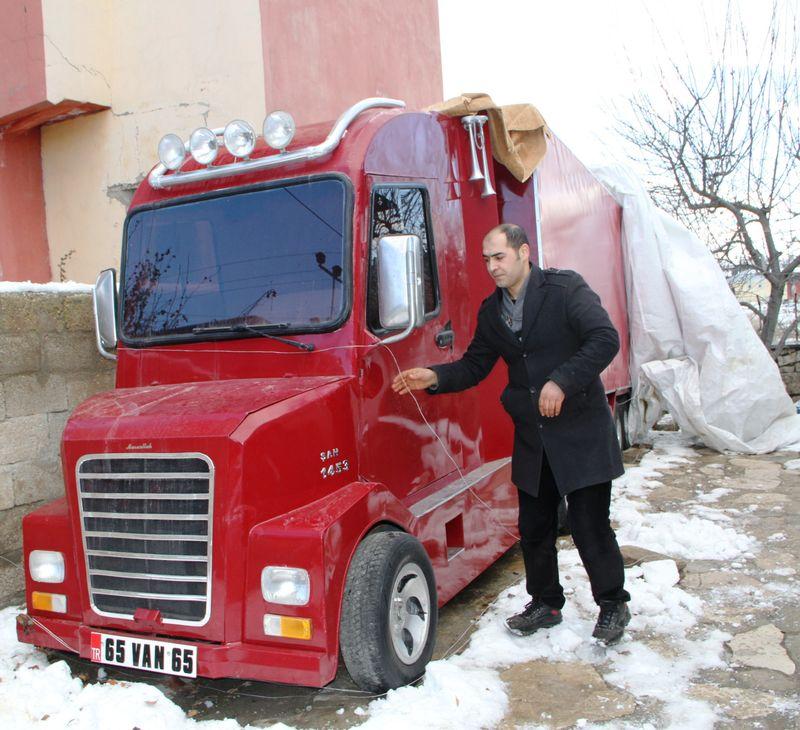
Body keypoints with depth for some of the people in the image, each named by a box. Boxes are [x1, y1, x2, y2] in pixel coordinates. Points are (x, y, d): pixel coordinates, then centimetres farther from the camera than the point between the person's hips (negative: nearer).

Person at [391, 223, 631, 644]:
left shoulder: (565, 289, -10)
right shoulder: (491, 312, 9)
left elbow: (606, 339, -19)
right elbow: (474, 366, 12)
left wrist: (562, 382, -27)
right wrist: (434, 378, -6)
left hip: (581, 432, -6)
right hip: (531, 436, 6)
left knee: (590, 525, 1)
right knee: (534, 527, 14)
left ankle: (613, 604, 23)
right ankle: (545, 603, 33)